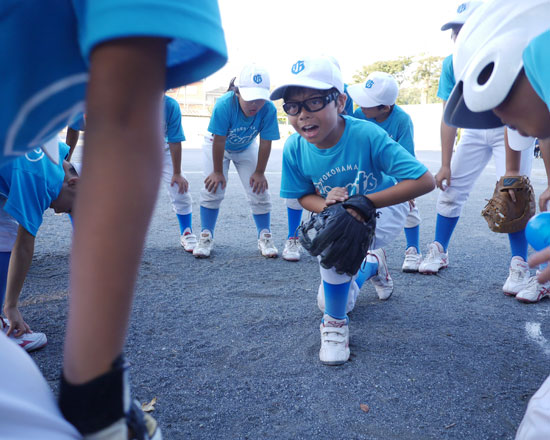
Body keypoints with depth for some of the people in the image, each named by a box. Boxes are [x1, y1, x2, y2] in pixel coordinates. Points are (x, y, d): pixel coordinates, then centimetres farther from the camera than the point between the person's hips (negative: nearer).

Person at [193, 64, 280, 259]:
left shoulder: (269, 109, -33)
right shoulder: (224, 104, -38)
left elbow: (265, 143, -22)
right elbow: (219, 141, -29)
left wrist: (259, 172, -14)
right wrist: (218, 171, -21)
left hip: (246, 148, 2)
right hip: (217, 146, -2)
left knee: (259, 191, -3)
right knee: (213, 188, -10)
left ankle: (265, 237, 11)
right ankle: (206, 236, 4)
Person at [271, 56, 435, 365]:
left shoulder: (367, 135, -33)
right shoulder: (294, 149, -21)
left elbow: (425, 181, -34)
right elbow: (304, 196, -4)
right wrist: (325, 204, -29)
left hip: (386, 209, -5)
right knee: (329, 301, 11)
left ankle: (336, 322, -13)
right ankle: (374, 263, 42)